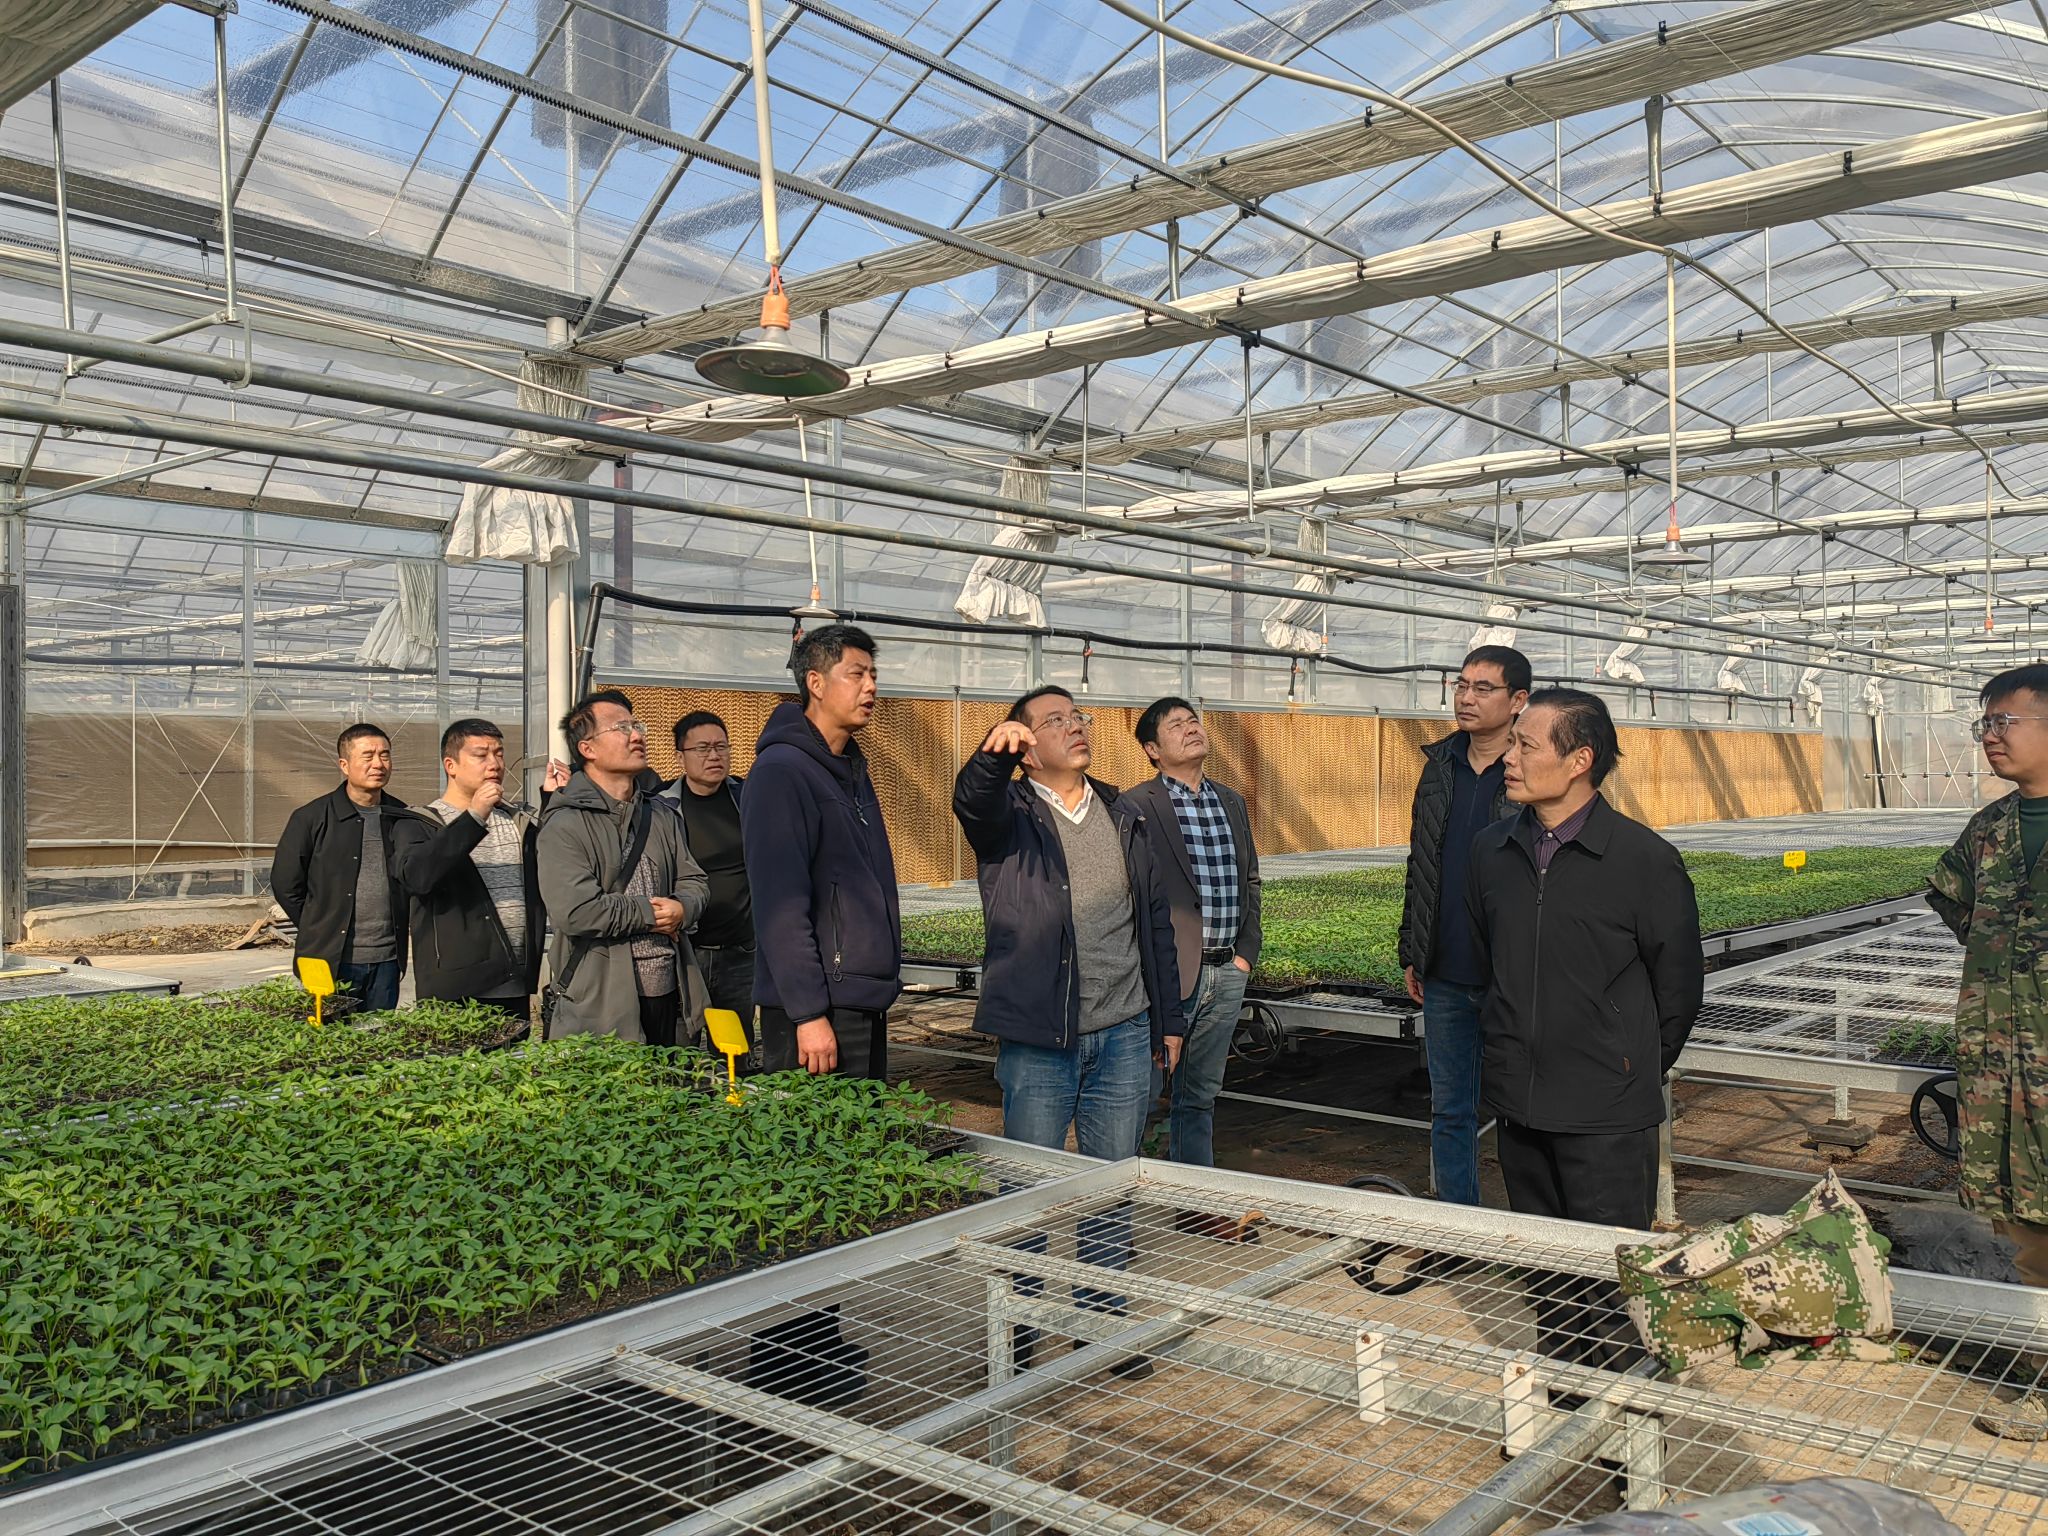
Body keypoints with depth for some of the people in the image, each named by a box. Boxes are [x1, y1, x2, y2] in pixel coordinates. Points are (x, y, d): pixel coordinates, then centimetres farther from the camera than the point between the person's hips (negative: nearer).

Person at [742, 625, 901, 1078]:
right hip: (818, 1007, -9)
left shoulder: (853, 769, 15)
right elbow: (780, 906, -20)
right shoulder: (781, 772, -13)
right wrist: (808, 1014, -22)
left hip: (868, 1004, 9)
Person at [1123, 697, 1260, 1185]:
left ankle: (1199, 1203, 26)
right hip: (1170, 973, -6)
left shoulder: (1232, 802, 14)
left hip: (1227, 973, 6)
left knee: (1202, 1094, 16)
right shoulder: (1135, 806, -8)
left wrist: (1247, 952, 11)